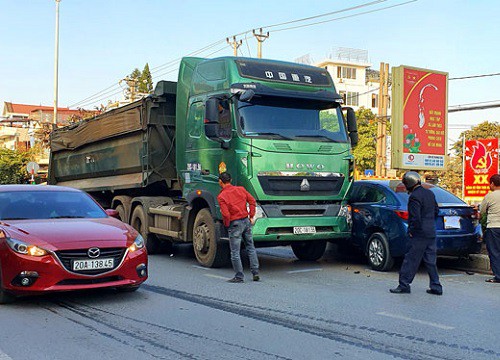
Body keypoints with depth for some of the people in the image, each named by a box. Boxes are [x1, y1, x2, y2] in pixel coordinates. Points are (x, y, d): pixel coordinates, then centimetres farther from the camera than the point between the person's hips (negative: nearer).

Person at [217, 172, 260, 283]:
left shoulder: (221, 196, -11)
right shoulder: (240, 189, 5)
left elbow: (226, 214, -18)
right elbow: (252, 201, 3)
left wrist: (227, 225, -1)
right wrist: (251, 216, 8)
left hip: (235, 224, -5)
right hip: (246, 221, 6)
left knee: (235, 252, 4)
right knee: (251, 248, 15)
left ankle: (239, 276, 8)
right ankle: (255, 273, 15)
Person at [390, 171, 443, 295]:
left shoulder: (414, 197, -17)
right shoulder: (430, 193, 11)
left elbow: (415, 217, -22)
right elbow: (436, 211, 21)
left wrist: (411, 231, -10)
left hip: (420, 234, -8)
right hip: (431, 233, 8)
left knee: (411, 260, -1)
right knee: (430, 261, 12)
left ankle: (404, 285, 4)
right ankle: (436, 287, 14)